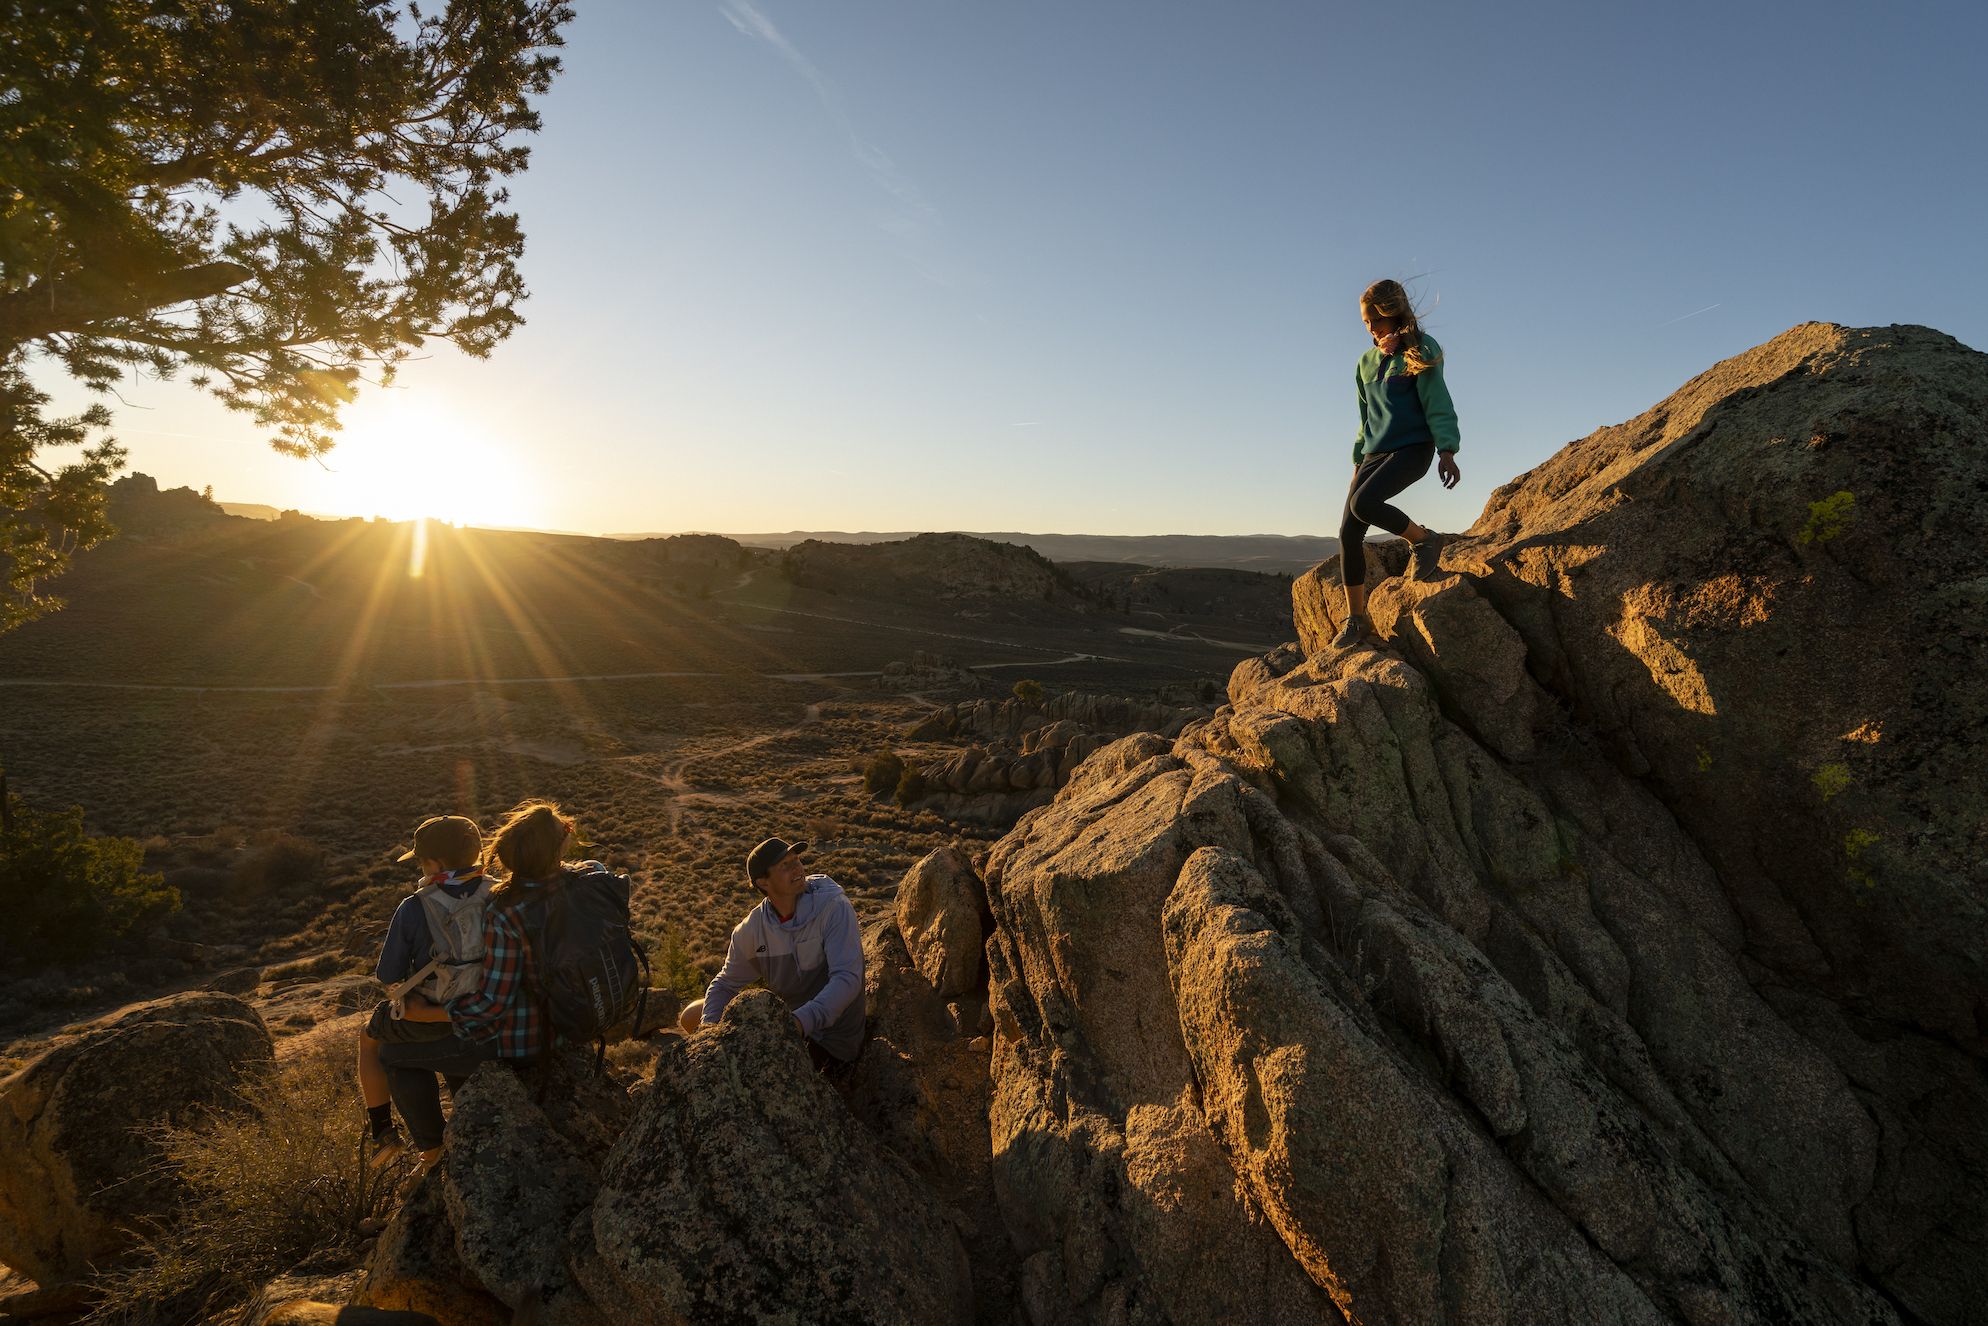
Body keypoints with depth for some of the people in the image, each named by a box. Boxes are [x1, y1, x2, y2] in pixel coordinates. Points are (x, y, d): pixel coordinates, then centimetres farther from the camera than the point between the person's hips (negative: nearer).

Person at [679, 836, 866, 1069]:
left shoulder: (833, 908, -23)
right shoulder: (752, 928, -8)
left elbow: (847, 978, -31)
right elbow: (725, 984, 3)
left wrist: (800, 1021, -43)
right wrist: (709, 1026, -17)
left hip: (830, 1037, -5)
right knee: (693, 1018, 5)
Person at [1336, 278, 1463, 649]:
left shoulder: (1420, 353, -2)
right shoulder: (1366, 362, 17)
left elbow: (1436, 403, -8)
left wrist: (1447, 451, -18)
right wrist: (1359, 459, 21)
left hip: (1412, 447, -6)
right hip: (1375, 452, 6)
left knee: (1363, 503, -31)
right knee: (1348, 532, -7)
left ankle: (1422, 538, -3)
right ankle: (1356, 620, 1)